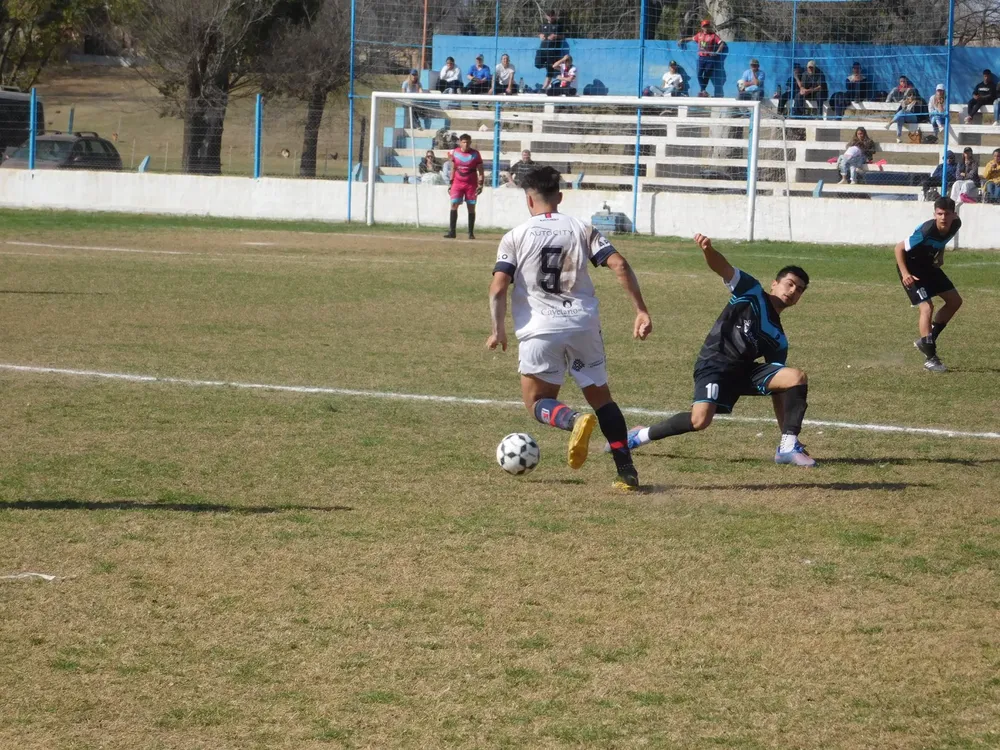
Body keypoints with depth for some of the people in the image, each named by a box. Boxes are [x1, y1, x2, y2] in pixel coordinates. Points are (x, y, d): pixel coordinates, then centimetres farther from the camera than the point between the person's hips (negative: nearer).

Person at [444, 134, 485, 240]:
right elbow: (453, 169, 13)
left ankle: (471, 233, 9)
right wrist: (450, 183, 10)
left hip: (471, 184, -2)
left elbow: (481, 170, -1)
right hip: (457, 183, 2)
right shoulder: (455, 153, 4)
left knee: (471, 207, 2)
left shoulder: (475, 154, -3)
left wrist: (480, 184, -11)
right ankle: (452, 232, -7)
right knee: (454, 205, -8)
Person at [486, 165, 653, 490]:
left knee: (538, 402, 9)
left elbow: (498, 288, -6)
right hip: (584, 325, 2)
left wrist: (498, 330, 5)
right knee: (600, 396, 16)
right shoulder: (582, 229, 9)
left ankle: (575, 421, -26)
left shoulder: (515, 237, 5)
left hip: (540, 329, -2)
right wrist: (641, 311, 0)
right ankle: (627, 471, 5)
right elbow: (619, 265, -3)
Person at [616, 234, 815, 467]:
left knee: (797, 377, -13)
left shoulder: (778, 340, 17)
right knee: (700, 421, -27)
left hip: (745, 371, 6)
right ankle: (641, 435, -3)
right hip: (715, 364, -6)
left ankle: (789, 446, -15)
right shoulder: (751, 291, 5)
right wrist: (707, 249, -34)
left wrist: (786, 428, 11)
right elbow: (722, 267, -10)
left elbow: (779, 394, 18)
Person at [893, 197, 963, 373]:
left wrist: (940, 256, 7)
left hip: (928, 266, 8)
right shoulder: (926, 231, -34)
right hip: (911, 268, -8)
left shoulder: (955, 225, -14)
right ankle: (930, 358, -15)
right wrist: (905, 273, -33)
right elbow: (899, 248, -24)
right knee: (927, 307, -19)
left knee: (955, 301, 7)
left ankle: (927, 340, 18)